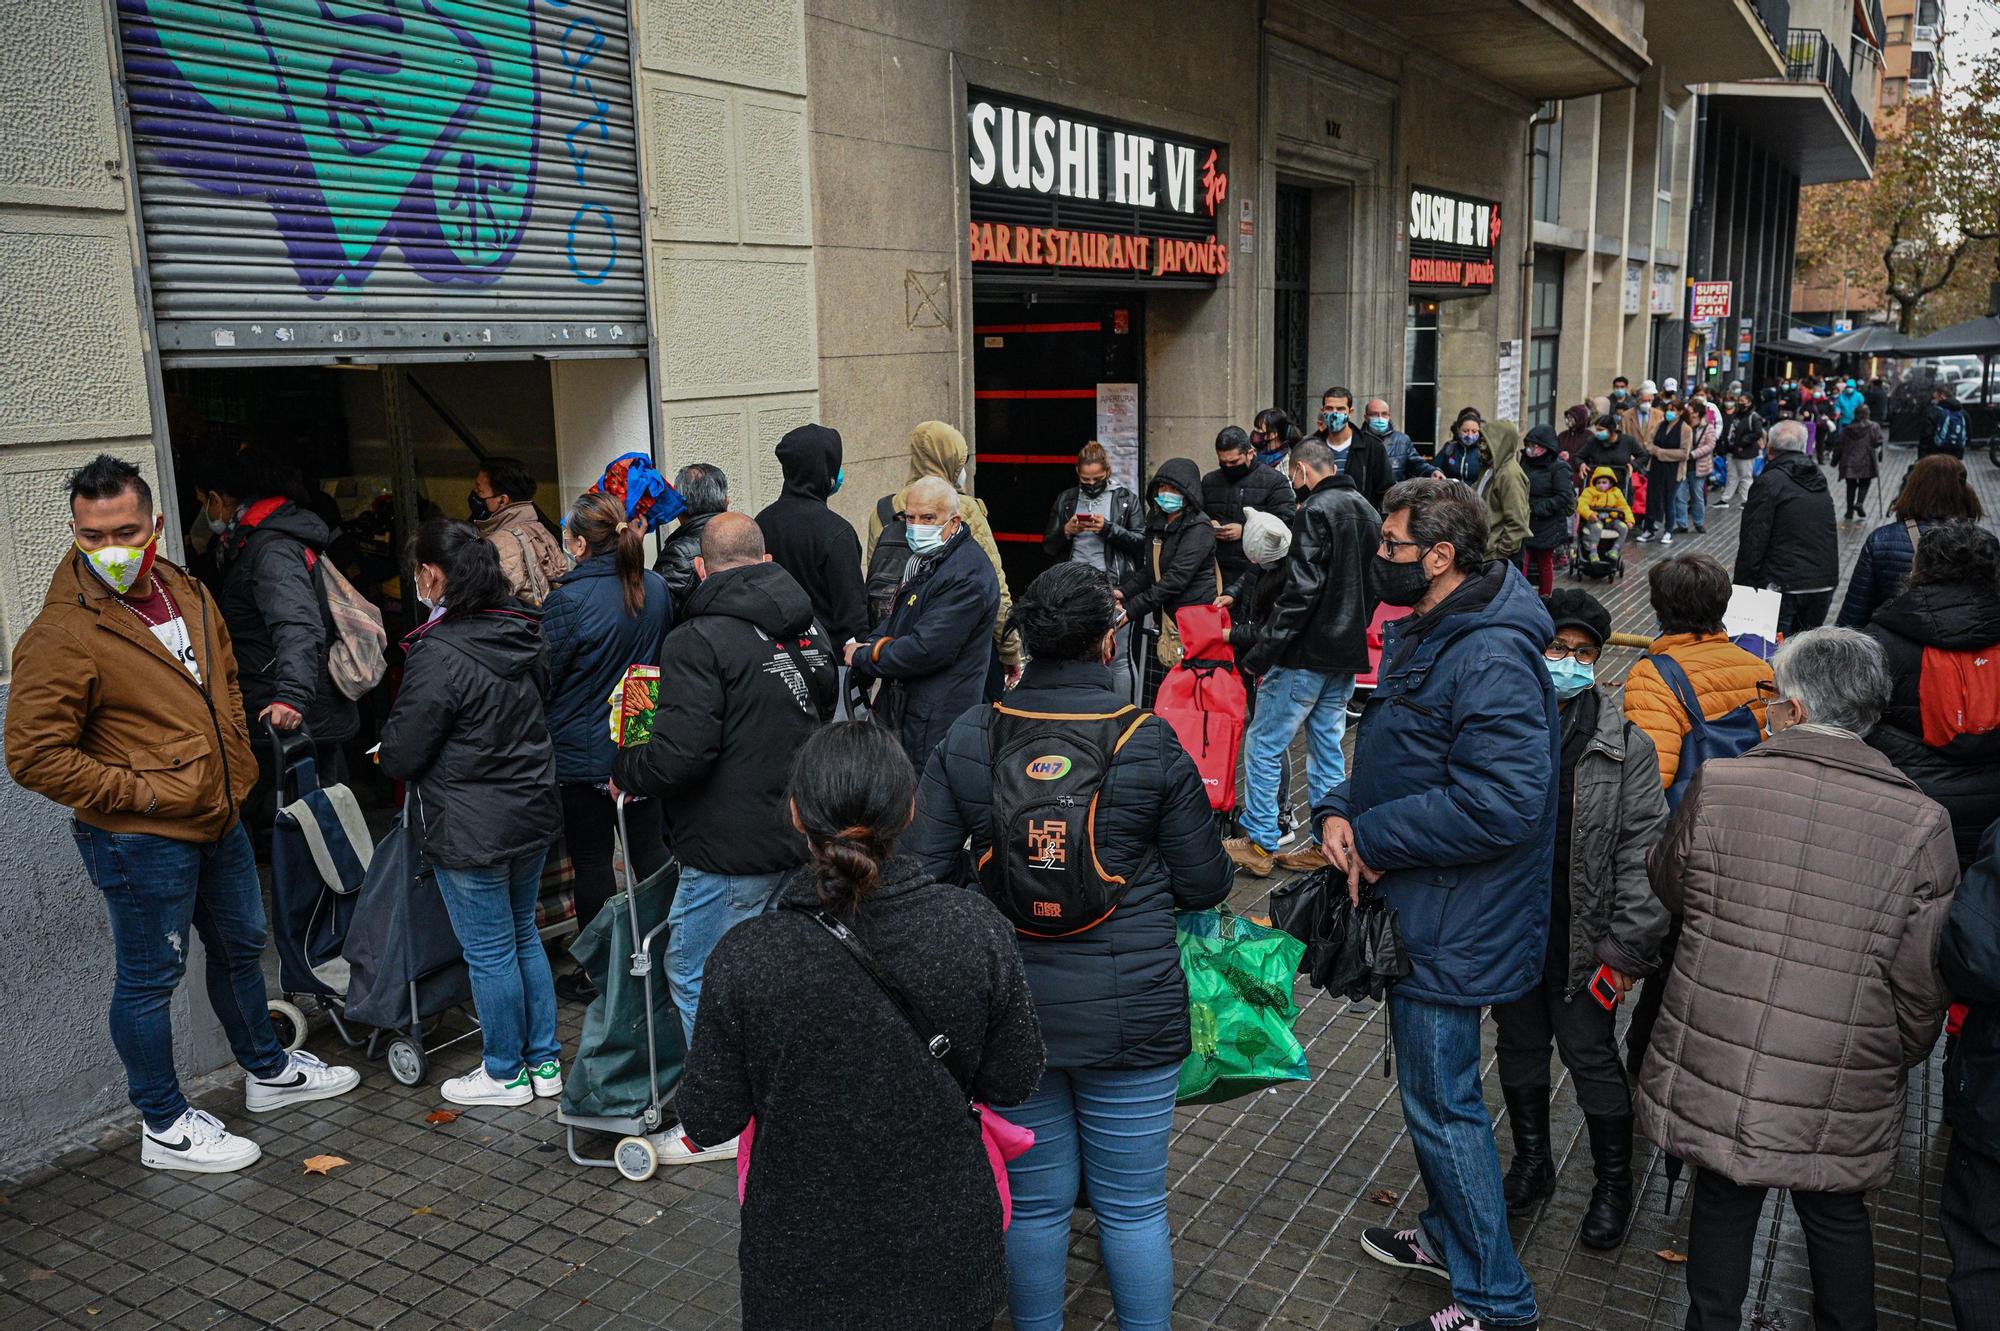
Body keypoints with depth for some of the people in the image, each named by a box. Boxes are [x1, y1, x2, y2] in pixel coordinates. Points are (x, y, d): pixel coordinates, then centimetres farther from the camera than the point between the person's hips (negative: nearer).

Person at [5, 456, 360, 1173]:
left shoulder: (188, 594, 4)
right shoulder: (61, 635, -20)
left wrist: (236, 760, 10)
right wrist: (139, 793, -19)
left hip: (218, 818, 8)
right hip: (139, 839, -8)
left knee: (241, 947, 22)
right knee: (149, 978, 7)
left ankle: (268, 1071, 43)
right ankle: (165, 1128, 23)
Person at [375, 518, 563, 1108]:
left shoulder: (438, 655, -21)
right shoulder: (522, 635, 3)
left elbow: (400, 754, -16)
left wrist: (385, 749, 7)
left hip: (472, 832, -8)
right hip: (533, 813, 8)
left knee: (489, 953, 7)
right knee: (523, 936, 19)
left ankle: (505, 1073, 22)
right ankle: (543, 1062, 29)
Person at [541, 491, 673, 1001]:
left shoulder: (568, 600, -21)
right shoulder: (655, 587, -3)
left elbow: (546, 677, -12)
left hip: (584, 752, -6)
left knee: (591, 860, 7)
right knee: (649, 845, 17)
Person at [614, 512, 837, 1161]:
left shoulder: (699, 641, -18)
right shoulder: (809, 628, 6)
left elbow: (680, 754, -25)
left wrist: (624, 767, -5)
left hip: (732, 848, -8)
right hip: (799, 834, 8)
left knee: (697, 976, 7)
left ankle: (724, 1123, 15)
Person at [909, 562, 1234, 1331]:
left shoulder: (967, 740, -6)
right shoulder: (1153, 746, -11)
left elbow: (924, 872, -5)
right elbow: (1205, 885, -4)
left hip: (1010, 1010, 2)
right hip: (1129, 1014, -2)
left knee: (1036, 1201, 19)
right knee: (1133, 1206, 15)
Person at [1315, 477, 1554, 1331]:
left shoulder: (1490, 659, -25)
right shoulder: (1419, 635, 9)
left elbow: (1502, 804, -32)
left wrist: (1375, 839, -23)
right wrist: (1340, 812, -4)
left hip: (1454, 928, -10)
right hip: (1418, 909, 10)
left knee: (1443, 1105, 2)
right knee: (1431, 1089, 24)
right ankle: (1448, 1236, 44)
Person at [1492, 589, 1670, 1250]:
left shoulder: (1625, 746, -10)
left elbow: (1644, 854, -8)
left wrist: (1628, 947, -10)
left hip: (1582, 937, -3)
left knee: (1590, 1053, 7)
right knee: (1519, 1045, 18)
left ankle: (1614, 1184, 30)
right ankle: (1532, 1161, 41)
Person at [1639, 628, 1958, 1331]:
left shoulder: (1718, 785, -11)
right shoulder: (1920, 824, -11)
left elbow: (1670, 887, 8)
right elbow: (1921, 984, -5)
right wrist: (1897, 1059, 14)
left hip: (1713, 1073, 0)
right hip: (1836, 1105, 1)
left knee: (1722, 1200, 19)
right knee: (1835, 1216, 22)